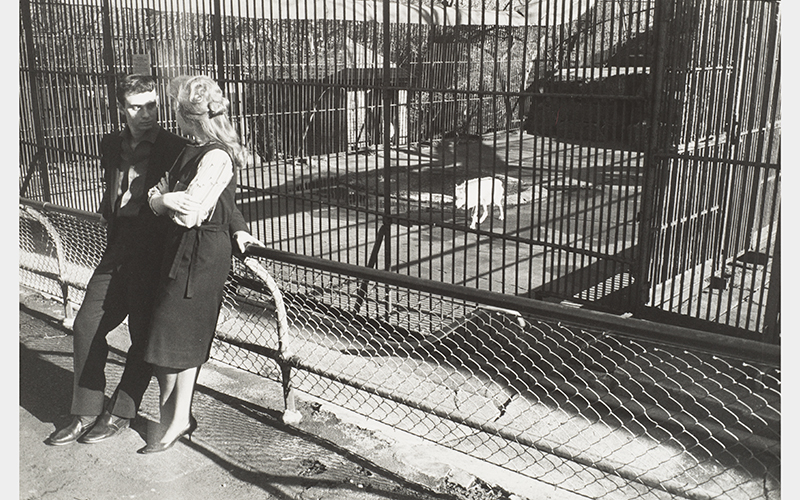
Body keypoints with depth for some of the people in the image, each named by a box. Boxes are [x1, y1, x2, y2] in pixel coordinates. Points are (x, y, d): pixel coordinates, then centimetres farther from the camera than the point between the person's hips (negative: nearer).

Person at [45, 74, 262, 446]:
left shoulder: (175, 148, -5)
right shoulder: (111, 146, 13)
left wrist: (238, 228, -21)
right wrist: (113, 230, 13)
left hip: (154, 252, -6)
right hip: (118, 251, 6)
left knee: (143, 335, 2)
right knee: (86, 325, 6)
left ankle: (121, 412, 20)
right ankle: (87, 412, 20)